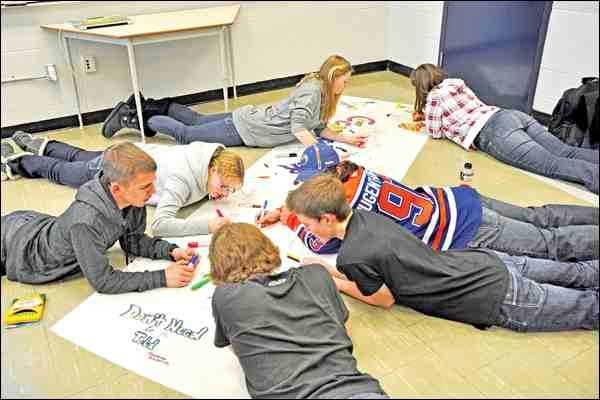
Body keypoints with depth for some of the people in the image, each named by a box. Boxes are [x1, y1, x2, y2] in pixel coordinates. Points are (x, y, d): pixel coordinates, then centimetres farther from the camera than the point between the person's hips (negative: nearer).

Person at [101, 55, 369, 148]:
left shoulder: (323, 92, 7)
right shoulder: (313, 89, -23)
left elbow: (319, 129, 8)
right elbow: (299, 128, -33)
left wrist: (346, 138, -2)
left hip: (251, 119, 8)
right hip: (247, 128, -8)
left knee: (196, 120, 20)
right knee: (186, 135, 1)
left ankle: (151, 107, 29)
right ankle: (132, 118, 12)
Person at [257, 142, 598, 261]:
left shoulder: (358, 204, -24)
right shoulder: (355, 173, 1)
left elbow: (321, 244, -19)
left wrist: (293, 220, -4)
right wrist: (283, 212, 11)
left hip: (468, 230, -8)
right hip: (459, 203, 8)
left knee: (553, 244, 3)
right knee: (538, 218, 19)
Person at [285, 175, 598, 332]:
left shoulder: (351, 256, -26)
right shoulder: (365, 217, -1)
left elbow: (385, 299, -9)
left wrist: (332, 281, -2)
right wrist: (326, 269, 6)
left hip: (499, 299, -6)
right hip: (485, 263, 7)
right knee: (571, 274, 27)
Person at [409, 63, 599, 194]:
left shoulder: (434, 97, 6)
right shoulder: (456, 82, 28)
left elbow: (435, 133, 13)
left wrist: (427, 117, 32)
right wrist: (425, 113, 46)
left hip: (494, 134, -8)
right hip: (510, 115, 8)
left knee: (554, 165, -19)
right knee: (567, 153, -4)